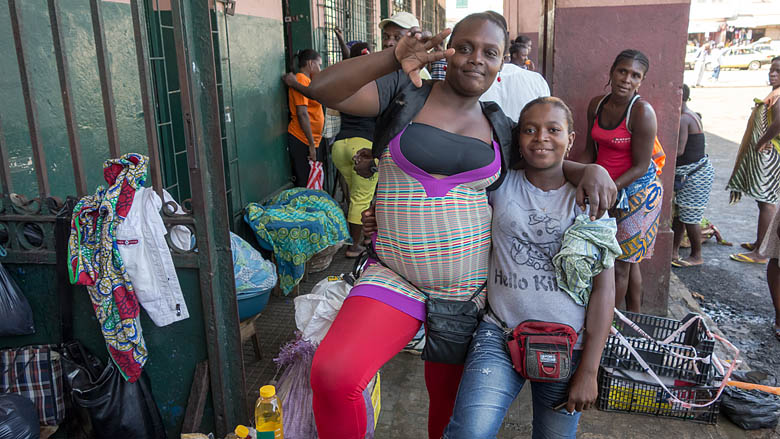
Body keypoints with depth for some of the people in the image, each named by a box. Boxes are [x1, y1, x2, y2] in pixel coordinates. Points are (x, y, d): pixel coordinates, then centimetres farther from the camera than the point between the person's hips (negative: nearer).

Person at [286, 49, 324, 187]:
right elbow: (302, 113, -19)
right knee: (306, 186, -7)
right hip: (302, 141, -10)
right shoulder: (301, 79, -11)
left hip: (310, 140, 10)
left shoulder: (306, 80, 20)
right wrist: (311, 144, -20)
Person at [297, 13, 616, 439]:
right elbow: (323, 90, -14)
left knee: (450, 404, 18)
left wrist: (591, 170, 0)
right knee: (333, 374, -26)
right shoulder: (405, 91, -2)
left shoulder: (499, 128, 8)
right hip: (397, 278, -3)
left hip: (471, 289, 3)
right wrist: (393, 59, -28)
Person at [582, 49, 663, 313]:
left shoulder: (641, 111, -17)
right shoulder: (597, 104, 2)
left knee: (621, 263, 1)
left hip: (636, 190, -6)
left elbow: (640, 167, -17)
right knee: (628, 261, 15)